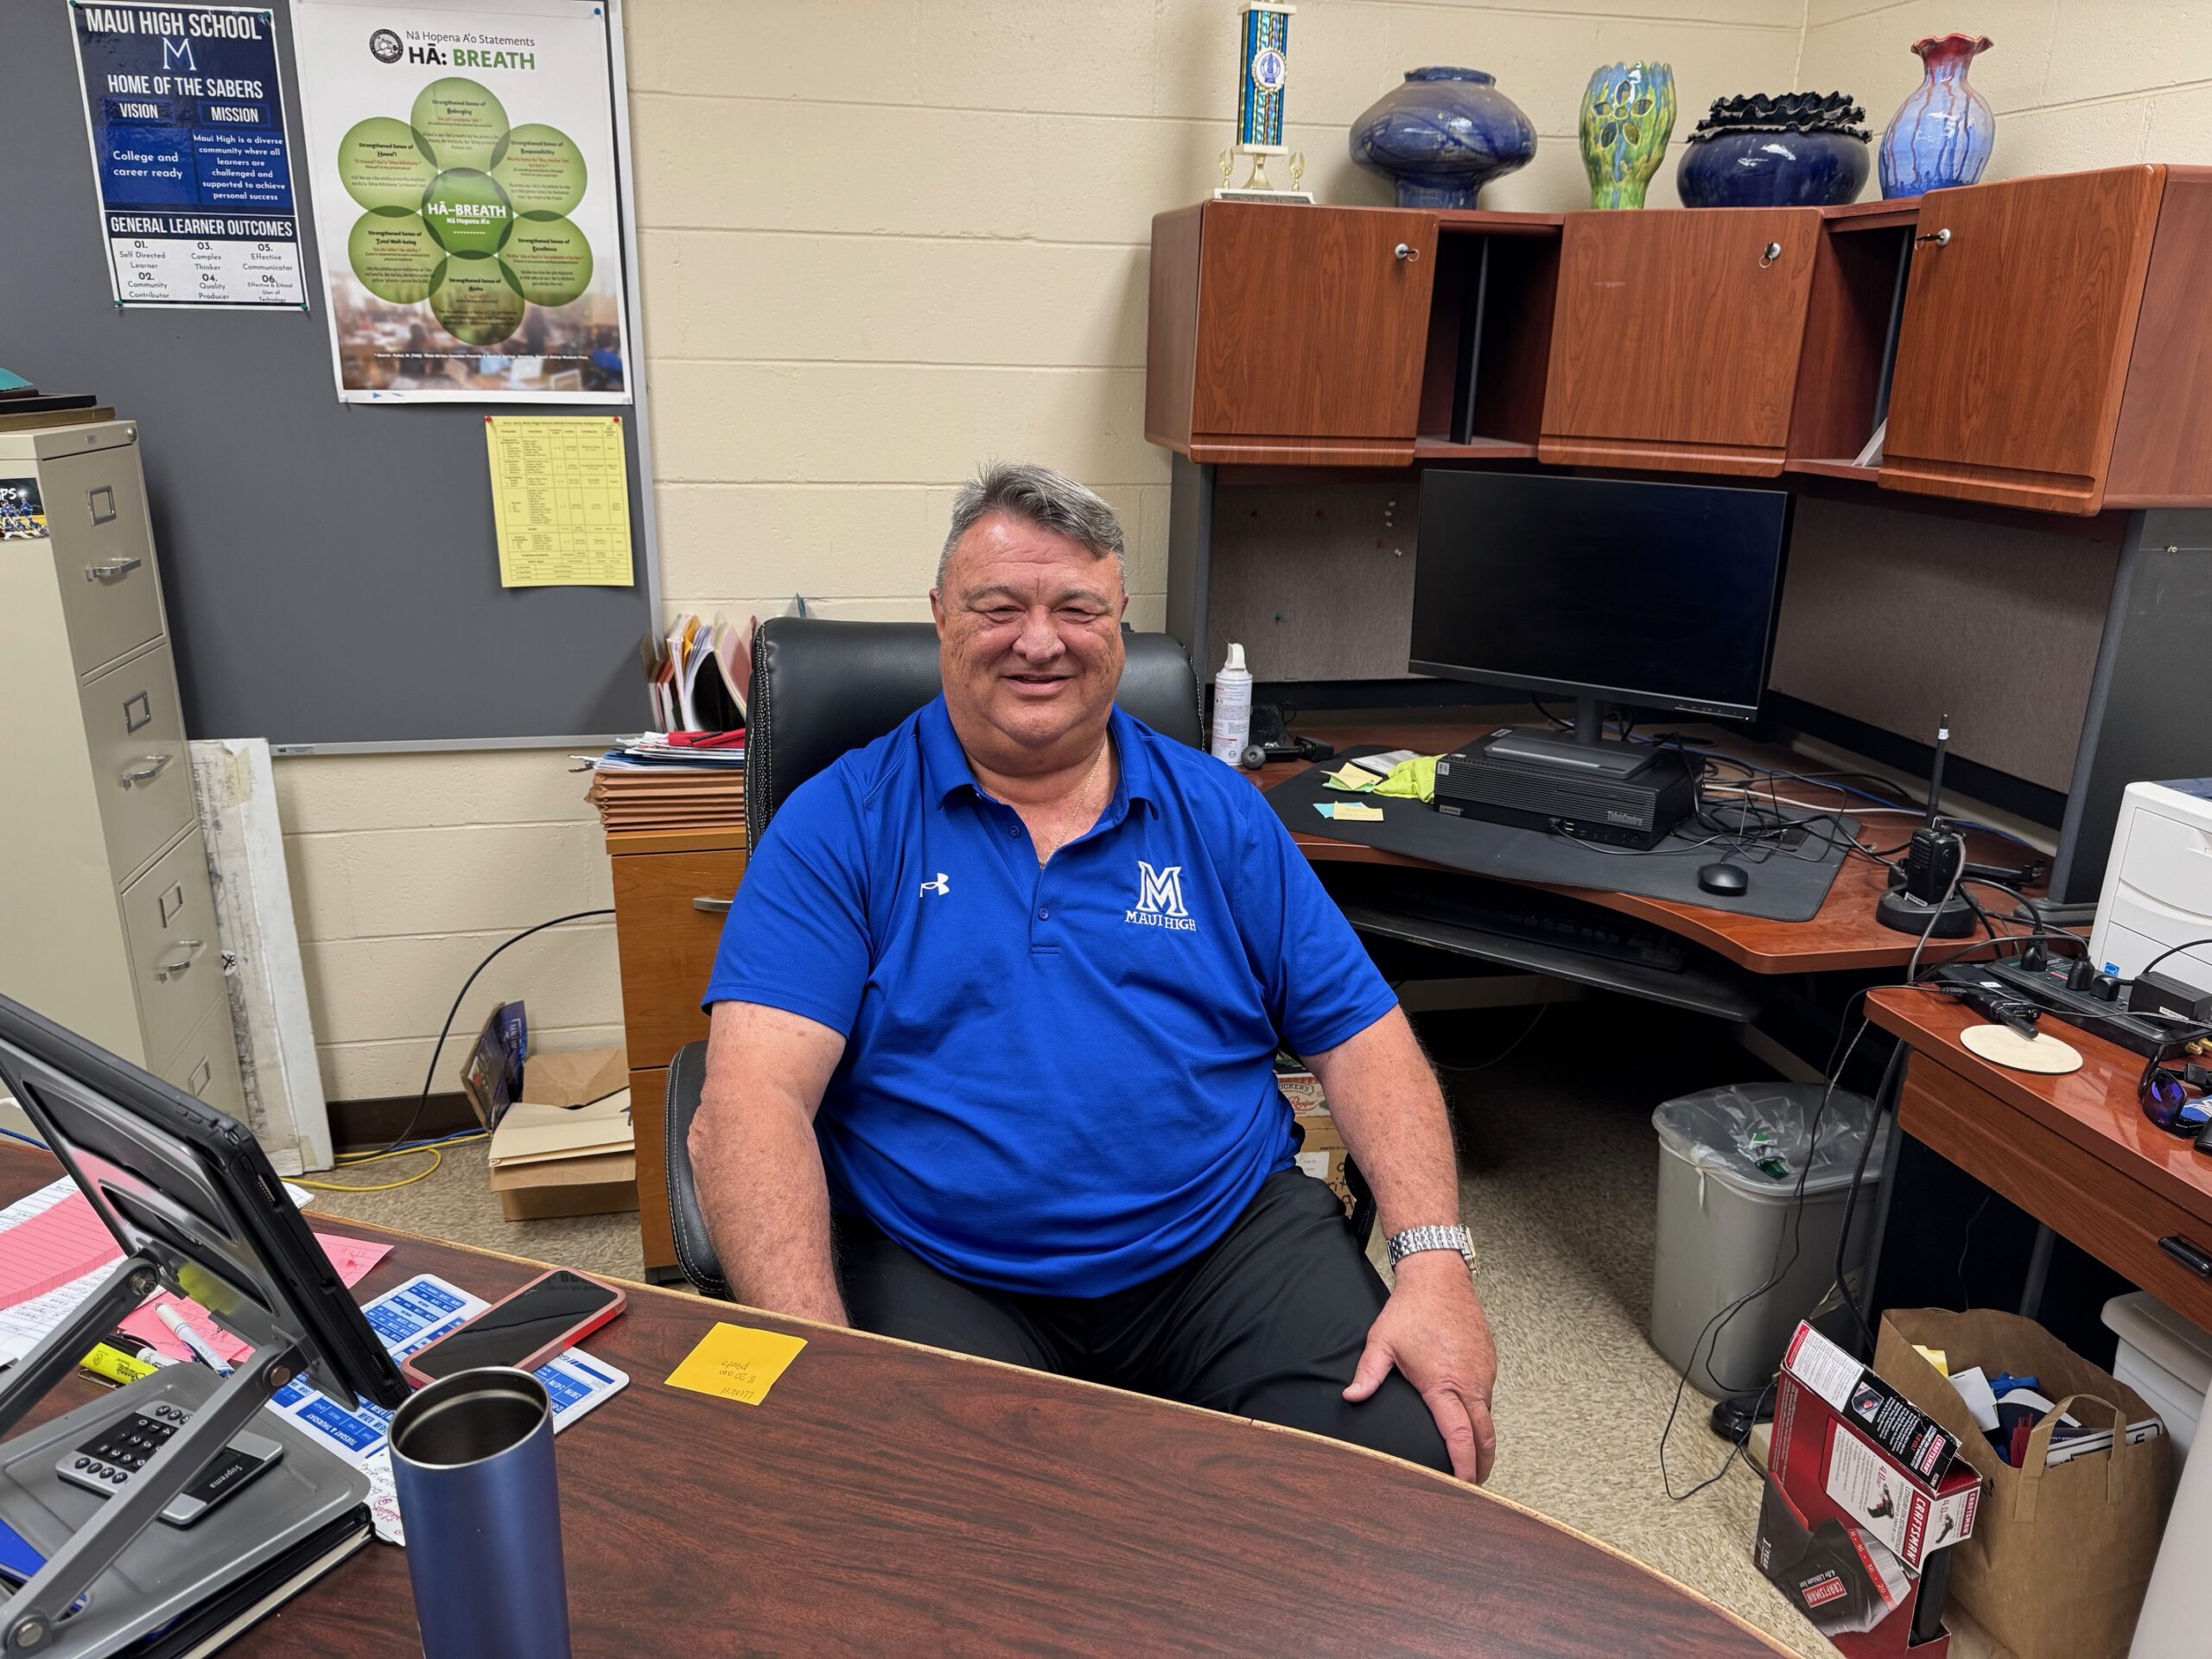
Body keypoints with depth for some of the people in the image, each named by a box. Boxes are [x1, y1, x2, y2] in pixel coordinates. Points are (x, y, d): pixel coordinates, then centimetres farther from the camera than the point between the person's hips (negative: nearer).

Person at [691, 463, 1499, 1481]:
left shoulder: (1216, 813, 8)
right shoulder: (841, 824, 0)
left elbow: (1362, 1039, 6)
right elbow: (756, 1093, -11)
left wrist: (1436, 1260, -9)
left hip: (1229, 1239, 3)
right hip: (942, 1274, -2)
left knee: (1412, 1456, -19)